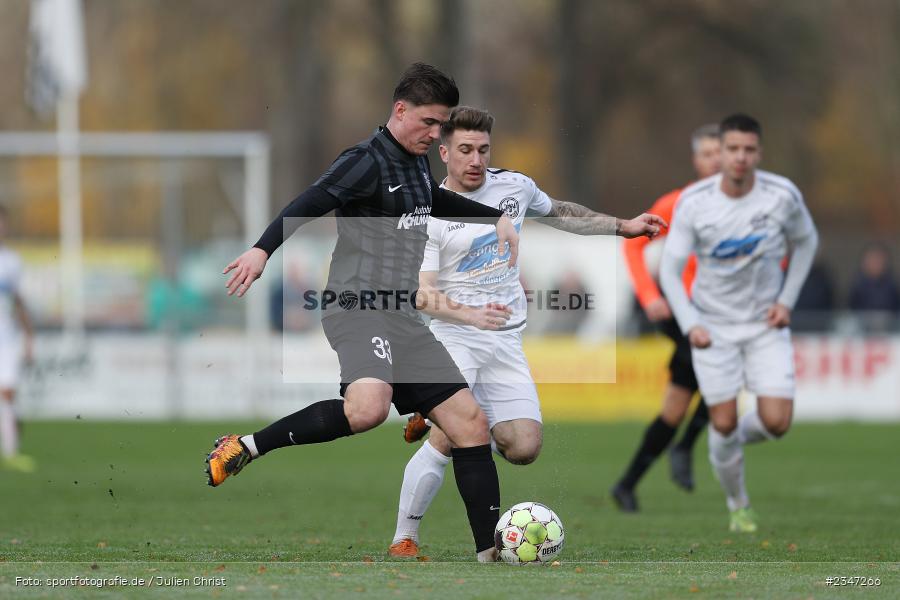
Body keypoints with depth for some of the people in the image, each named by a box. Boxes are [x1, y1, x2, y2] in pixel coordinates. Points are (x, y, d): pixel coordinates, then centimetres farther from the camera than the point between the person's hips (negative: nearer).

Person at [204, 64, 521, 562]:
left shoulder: (417, 163, 19)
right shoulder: (367, 162, -8)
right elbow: (310, 204, -23)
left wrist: (497, 218, 40)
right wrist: (262, 250, -37)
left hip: (403, 317, 9)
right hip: (360, 307, -9)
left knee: (471, 424, 4)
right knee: (367, 408, -36)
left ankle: (490, 554, 9)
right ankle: (245, 448, -21)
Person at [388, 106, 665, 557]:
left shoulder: (515, 186, 5)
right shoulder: (428, 215, -10)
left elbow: (560, 213, 27)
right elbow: (422, 294, -17)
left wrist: (623, 228, 27)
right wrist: (471, 315, -34)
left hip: (506, 342, 5)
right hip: (455, 338, -5)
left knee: (524, 450, -7)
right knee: (446, 441, -25)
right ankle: (404, 540, -10)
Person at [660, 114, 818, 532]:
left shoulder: (783, 196, -14)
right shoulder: (694, 202, -16)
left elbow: (805, 242, 7)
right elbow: (670, 268, -10)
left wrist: (787, 300, -2)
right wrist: (690, 325, -22)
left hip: (766, 325, 1)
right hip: (713, 325, -1)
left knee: (777, 423, -10)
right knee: (723, 425, 0)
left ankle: (738, 435, 27)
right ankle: (738, 505, 25)